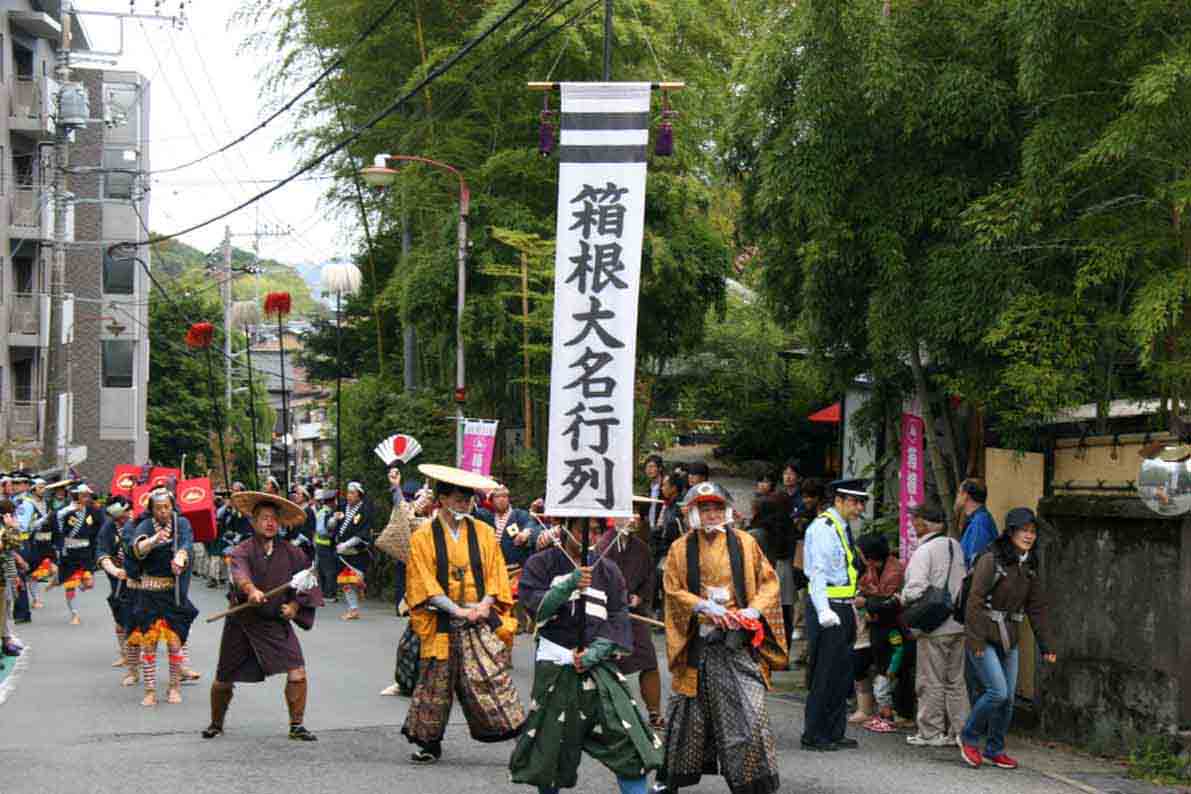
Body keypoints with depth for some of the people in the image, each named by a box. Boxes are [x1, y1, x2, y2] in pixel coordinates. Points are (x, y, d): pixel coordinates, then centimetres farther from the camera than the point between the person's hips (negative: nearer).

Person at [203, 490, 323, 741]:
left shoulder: (290, 553, 2)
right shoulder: (242, 551, -10)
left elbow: (309, 582, 10)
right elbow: (239, 573, -32)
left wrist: (295, 605, -5)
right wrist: (251, 590, -52)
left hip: (276, 623, 2)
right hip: (243, 623, -2)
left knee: (297, 670, -14)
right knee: (224, 680, 8)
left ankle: (297, 726, -1)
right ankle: (216, 724, 33)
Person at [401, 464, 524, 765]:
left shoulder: (483, 532, 7)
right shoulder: (423, 537, -2)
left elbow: (495, 574, 8)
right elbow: (424, 584, -6)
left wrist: (485, 604, -11)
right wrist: (458, 611, -15)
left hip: (481, 619, 1)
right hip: (443, 623, -1)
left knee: (493, 678, -7)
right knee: (436, 683, 5)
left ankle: (519, 735, -8)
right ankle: (430, 744, 18)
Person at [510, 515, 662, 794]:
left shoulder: (607, 569, 10)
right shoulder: (541, 564, 3)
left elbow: (618, 618, 4)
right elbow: (534, 607, -9)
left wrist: (595, 652, -10)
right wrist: (569, 586, -22)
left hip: (598, 664, 2)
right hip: (556, 665, -2)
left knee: (627, 740, -10)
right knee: (551, 743, 4)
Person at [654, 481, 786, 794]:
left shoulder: (744, 543, 5)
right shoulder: (681, 549, 5)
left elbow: (769, 582, 6)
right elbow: (673, 591, 0)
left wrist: (754, 609, -11)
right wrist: (705, 607, -15)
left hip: (738, 642, -1)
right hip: (696, 644, 1)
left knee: (748, 713, -9)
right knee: (687, 713, 11)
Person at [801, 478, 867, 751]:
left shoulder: (844, 527, 16)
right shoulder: (822, 528, -13)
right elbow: (818, 572, -22)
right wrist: (824, 610, -31)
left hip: (843, 608, 10)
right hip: (827, 608, -10)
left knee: (842, 674, 13)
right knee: (825, 675, -6)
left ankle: (835, 733, 20)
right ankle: (814, 736, 1)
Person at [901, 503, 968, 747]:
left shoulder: (924, 551, -14)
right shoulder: (956, 546, 8)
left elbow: (915, 591, -19)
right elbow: (964, 582, 12)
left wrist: (902, 598, 0)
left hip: (934, 627, -7)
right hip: (958, 624, 7)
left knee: (931, 681, 2)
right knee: (956, 680, 12)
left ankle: (931, 733, 6)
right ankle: (958, 731, 14)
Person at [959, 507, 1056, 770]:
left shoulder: (1031, 566, 9)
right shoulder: (991, 560, -13)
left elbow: (1037, 607, 13)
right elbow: (975, 601, -15)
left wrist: (1046, 646, 10)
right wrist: (976, 640, -20)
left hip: (1009, 639, 7)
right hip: (984, 637, -7)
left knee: (1008, 697, 6)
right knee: (998, 691, -14)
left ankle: (994, 750, 20)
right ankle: (969, 738, 6)